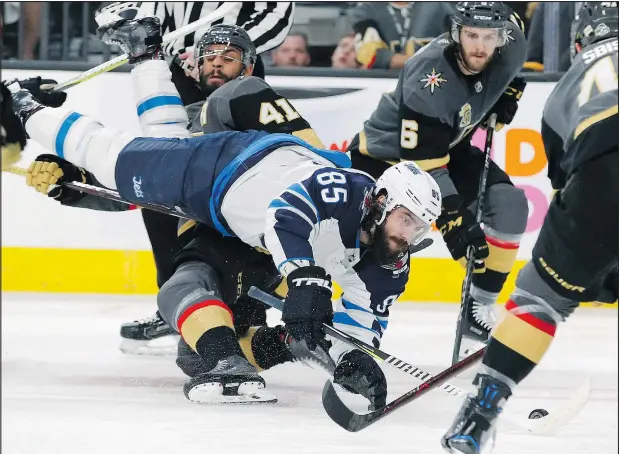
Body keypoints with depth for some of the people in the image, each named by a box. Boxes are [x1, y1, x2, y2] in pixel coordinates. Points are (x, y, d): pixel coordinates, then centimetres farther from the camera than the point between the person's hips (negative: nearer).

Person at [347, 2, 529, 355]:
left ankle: (479, 309, 1)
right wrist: (453, 220, -39)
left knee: (510, 205, -9)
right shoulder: (429, 80, -38)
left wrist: (509, 89, 2)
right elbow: (422, 163, -36)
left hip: (449, 146, 7)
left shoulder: (508, 46, -18)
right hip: (387, 154, -7)